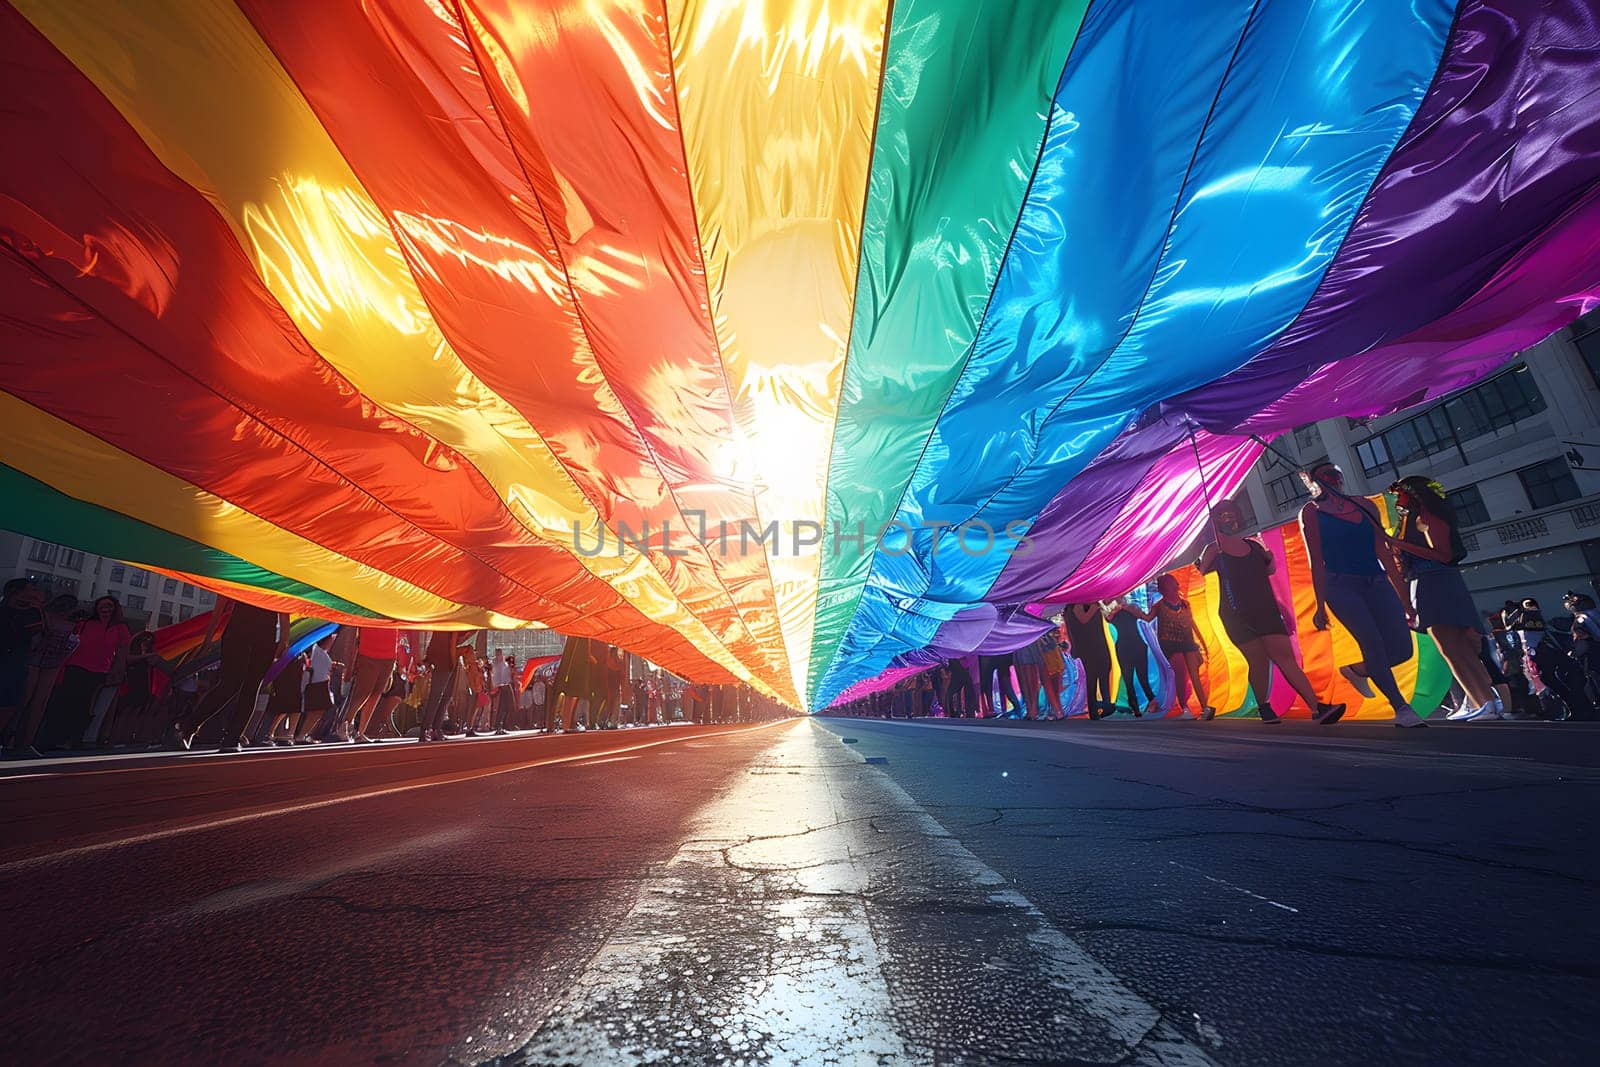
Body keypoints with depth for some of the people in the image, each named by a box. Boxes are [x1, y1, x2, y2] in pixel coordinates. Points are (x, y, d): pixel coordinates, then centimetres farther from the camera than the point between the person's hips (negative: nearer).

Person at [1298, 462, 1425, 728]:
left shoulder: (1364, 505, 16)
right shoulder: (1311, 511, 3)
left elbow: (1383, 551, 15)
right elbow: (1316, 560, -2)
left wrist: (1403, 594, 11)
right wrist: (1320, 605, -5)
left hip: (1377, 583, 5)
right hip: (1341, 586, -5)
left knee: (1402, 649, -3)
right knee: (1374, 645, -14)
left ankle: (1357, 671, 26)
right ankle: (1402, 709, -3)